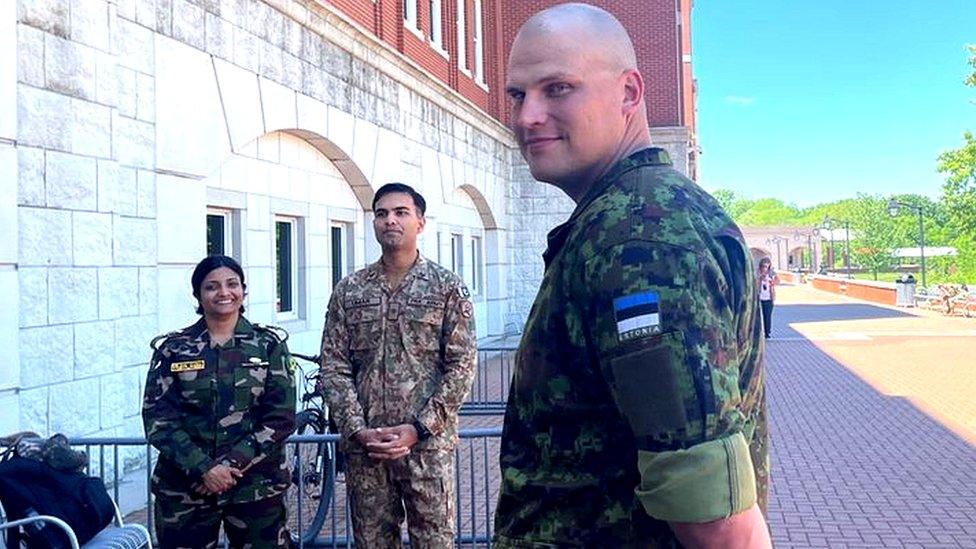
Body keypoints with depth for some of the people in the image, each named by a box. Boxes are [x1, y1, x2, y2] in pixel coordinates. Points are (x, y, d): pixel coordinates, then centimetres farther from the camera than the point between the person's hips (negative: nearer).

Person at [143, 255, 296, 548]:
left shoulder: (268, 345, 2)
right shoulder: (172, 349, 3)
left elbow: (281, 418, -4)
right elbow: (157, 419, -2)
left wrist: (232, 463, -13)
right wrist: (202, 468, -13)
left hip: (256, 487, 0)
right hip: (185, 487, 1)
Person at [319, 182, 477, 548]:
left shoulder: (447, 287, 1)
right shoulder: (348, 291, 7)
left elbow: (461, 366, -5)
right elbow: (334, 367, 4)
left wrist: (418, 428, -12)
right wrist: (358, 430, -9)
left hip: (427, 444, -2)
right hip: (363, 445, 2)